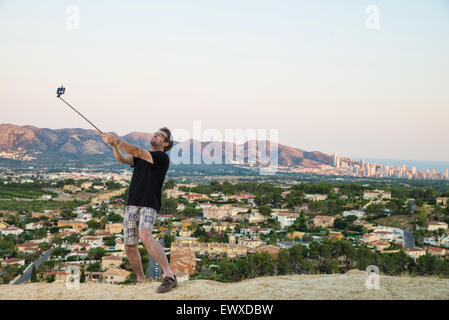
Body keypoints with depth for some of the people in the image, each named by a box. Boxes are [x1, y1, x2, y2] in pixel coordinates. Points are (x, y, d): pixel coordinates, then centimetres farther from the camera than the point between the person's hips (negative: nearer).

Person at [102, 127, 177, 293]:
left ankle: (169, 276, -34)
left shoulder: (162, 157, 0)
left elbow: (138, 152, -13)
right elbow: (122, 159, 3)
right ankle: (141, 280, 23)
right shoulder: (140, 157, 21)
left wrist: (117, 141, -18)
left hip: (149, 205, -7)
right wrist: (114, 145, -16)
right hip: (131, 205, 7)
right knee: (129, 247, 6)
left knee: (144, 235, -31)